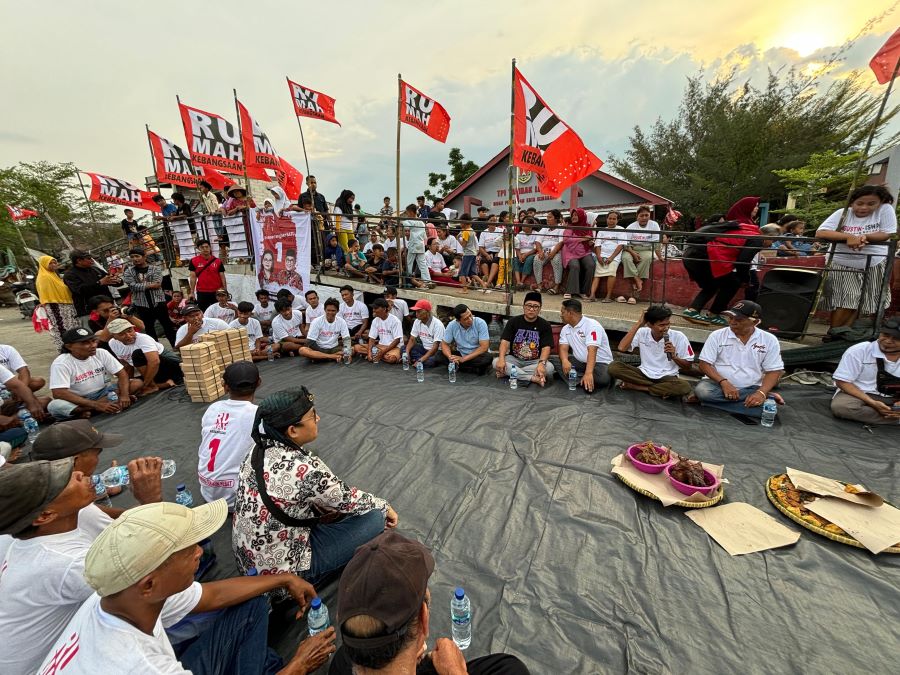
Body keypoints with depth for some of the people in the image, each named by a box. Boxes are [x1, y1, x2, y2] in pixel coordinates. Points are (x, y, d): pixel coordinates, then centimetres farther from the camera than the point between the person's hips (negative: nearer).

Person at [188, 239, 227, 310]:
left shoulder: (217, 261, 2)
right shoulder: (193, 261, 1)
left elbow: (222, 277, 3)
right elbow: (193, 277, 2)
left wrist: (225, 291, -3)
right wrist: (192, 292, -3)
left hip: (216, 292, 0)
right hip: (201, 292, 0)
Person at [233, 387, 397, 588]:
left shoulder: (260, 450, -8)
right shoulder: (305, 468, -31)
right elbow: (348, 499, -15)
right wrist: (384, 507, 2)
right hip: (282, 571, -7)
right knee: (375, 518, -4)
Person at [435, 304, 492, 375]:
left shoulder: (480, 323, -20)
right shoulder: (452, 325, -12)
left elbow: (484, 347, -24)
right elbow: (444, 344, -3)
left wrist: (463, 359, -28)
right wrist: (450, 357, -26)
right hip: (460, 354, 4)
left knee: (487, 358, -35)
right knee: (440, 356, -18)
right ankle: (474, 369, -19)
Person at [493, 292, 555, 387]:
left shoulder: (545, 325, -1)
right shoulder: (513, 321, 2)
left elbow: (546, 347, -11)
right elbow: (505, 341, -7)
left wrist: (541, 363, -32)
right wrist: (501, 359, -27)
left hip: (534, 361, -1)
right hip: (514, 359, 1)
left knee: (549, 367, -31)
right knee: (496, 362, -27)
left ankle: (509, 372, -25)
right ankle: (534, 378, -29)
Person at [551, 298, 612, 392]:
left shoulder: (592, 325, -17)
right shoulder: (565, 329, 6)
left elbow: (592, 351, -29)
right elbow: (563, 348, -5)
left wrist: (588, 373, -42)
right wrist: (565, 360, -29)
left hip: (600, 363, -6)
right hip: (579, 362, 6)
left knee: (603, 377, -39)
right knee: (552, 360, -17)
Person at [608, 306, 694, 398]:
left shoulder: (679, 337, -7)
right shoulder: (642, 333, -4)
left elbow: (688, 366, 2)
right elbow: (622, 348, -22)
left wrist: (674, 356, -19)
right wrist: (638, 324, -18)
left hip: (667, 377, -1)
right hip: (644, 374, 1)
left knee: (685, 386, -35)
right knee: (613, 367, -23)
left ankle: (633, 386, -20)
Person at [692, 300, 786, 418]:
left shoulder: (769, 340, 1)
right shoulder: (717, 336, -3)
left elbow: (773, 371, 1)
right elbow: (705, 364, -5)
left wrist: (761, 393, -17)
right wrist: (724, 382, -20)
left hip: (751, 389, 0)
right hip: (718, 384, 1)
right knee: (702, 390, -34)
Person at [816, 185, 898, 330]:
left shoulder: (885, 209, -6)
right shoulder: (842, 213, -10)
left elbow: (888, 234, -8)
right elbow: (820, 233, -21)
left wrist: (864, 237, -28)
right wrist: (848, 237, -32)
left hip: (874, 265, 3)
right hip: (843, 264, -3)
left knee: (862, 303, 8)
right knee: (844, 303, -6)